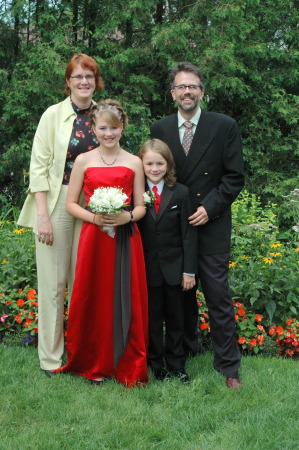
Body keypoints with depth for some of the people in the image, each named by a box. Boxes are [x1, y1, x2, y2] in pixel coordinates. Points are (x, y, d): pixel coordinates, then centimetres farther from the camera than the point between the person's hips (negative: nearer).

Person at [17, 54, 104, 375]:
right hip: (56, 203, -3)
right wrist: (43, 216, -13)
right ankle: (51, 356, 14)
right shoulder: (54, 114, -3)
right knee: (53, 281, 2)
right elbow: (39, 166, -6)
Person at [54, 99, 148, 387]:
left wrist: (127, 217, -13)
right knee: (94, 299, 3)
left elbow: (141, 206, 8)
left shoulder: (134, 163, 7)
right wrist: (94, 217, -13)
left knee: (127, 301, 2)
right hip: (93, 238, 0)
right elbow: (70, 204, 4)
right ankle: (94, 364, 19)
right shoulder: (84, 161, 5)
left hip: (125, 240, 1)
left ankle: (129, 367, 16)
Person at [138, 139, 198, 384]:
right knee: (152, 318, 9)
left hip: (173, 268, 0)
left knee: (175, 318, 11)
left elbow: (188, 234, -3)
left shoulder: (181, 193, -3)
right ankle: (156, 364, 23)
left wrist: (189, 271, -6)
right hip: (147, 269, 0)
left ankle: (176, 364, 24)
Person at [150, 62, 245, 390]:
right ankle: (184, 351, 31)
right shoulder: (160, 129, 6)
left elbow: (234, 176, -3)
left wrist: (209, 207, -12)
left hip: (210, 225, -2)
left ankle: (228, 366, 11)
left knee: (218, 296, 0)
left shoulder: (224, 126, -2)